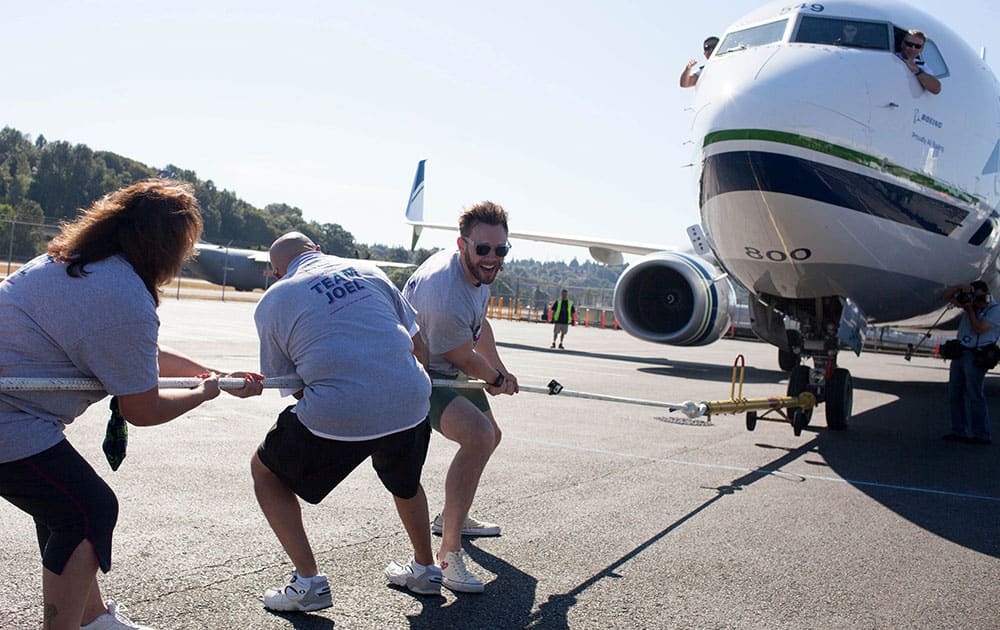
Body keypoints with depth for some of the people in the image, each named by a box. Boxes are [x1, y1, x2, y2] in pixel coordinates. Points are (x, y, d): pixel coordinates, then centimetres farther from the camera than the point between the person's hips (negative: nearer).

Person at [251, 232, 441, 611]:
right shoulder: (366, 271, 17)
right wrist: (422, 381, 37)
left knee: (265, 471, 23)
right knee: (404, 480, 36)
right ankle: (425, 570, 48)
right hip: (410, 403, 4)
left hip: (339, 416, -4)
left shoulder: (272, 302, 10)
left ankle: (308, 581, 18)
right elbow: (416, 341, 19)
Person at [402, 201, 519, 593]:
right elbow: (465, 358, -18)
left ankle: (452, 517, 47)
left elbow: (479, 326, 15)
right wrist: (497, 381, 2)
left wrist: (500, 372, 20)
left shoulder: (479, 268, -4)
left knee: (490, 434, 26)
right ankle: (448, 555, -24)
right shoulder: (447, 295, -34)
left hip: (444, 369, 11)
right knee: (478, 435, -32)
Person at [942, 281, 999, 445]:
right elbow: (947, 296, 13)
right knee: (954, 394, 8)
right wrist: (961, 287, -3)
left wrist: (970, 309, -10)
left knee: (975, 396, -8)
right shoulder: (969, 302, 12)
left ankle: (982, 435, -3)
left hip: (976, 357, -7)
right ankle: (959, 432, 14)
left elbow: (978, 329, -17)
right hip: (959, 354, 7)